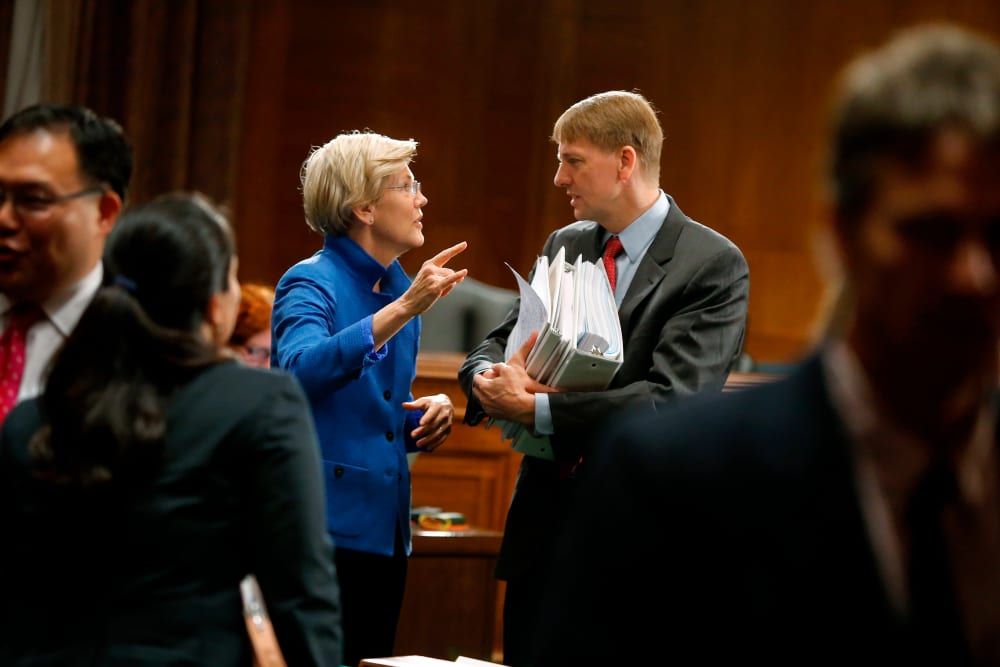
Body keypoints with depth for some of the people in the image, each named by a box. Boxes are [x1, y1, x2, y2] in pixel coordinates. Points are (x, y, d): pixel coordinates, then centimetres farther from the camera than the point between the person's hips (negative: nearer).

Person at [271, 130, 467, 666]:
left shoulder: (401, 290, 13)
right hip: (322, 527, -8)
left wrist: (429, 413, 2)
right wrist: (402, 309, -34)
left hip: (384, 532, 8)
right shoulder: (311, 282, -8)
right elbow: (301, 370, -30)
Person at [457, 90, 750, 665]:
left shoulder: (715, 265, -10)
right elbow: (494, 343, 12)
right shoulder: (564, 246, 12)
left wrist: (535, 408, -21)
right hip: (543, 525, 6)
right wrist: (491, 378, -13)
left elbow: (670, 401, -20)